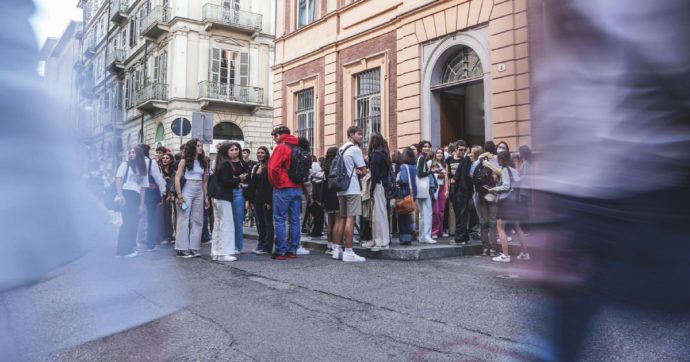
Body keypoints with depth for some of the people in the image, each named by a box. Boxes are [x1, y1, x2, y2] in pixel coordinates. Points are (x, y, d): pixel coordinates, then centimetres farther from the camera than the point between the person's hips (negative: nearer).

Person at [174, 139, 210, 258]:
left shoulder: (203, 162, 13)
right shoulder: (184, 161, -1)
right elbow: (177, 178, -6)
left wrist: (206, 196, 9)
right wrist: (179, 196, -14)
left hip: (199, 193, 5)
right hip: (187, 191, -5)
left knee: (197, 221, 6)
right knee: (184, 220, -3)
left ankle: (194, 248, 12)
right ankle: (182, 249, 1)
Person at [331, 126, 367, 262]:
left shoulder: (341, 149, 16)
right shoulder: (355, 149, -9)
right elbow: (363, 171, -9)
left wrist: (354, 171, 2)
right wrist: (358, 172, 10)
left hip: (341, 188, 9)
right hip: (353, 189, -8)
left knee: (341, 218, 11)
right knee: (350, 219, -8)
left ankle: (337, 250, 14)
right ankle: (348, 252, -8)